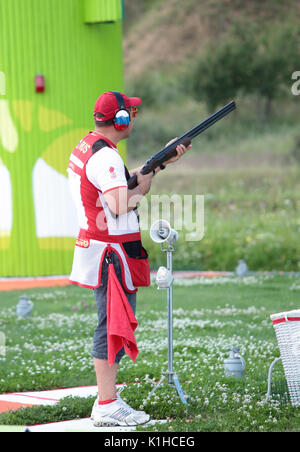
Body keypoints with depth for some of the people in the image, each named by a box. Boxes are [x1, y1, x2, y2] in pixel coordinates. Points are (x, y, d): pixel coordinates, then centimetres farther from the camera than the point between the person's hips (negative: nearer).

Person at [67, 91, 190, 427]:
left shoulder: (86, 146, 15)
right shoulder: (105, 155, -18)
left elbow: (123, 181, 21)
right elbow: (119, 205, -28)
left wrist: (161, 161, 17)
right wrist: (142, 190, -9)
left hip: (95, 246, 11)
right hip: (112, 250, -11)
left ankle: (107, 400, 20)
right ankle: (107, 408, -5)